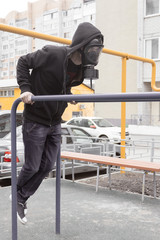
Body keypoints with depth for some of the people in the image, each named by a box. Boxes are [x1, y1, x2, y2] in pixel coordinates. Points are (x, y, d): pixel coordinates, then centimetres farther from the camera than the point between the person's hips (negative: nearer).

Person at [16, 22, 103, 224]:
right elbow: (23, 62, -10)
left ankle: (22, 198, 29)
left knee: (47, 166, 10)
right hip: (35, 121, -7)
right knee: (32, 166, 4)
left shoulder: (82, 67, -1)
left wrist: (68, 96, 1)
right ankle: (18, 194, 35)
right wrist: (25, 88, -19)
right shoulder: (52, 54, -23)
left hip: (54, 123, 7)